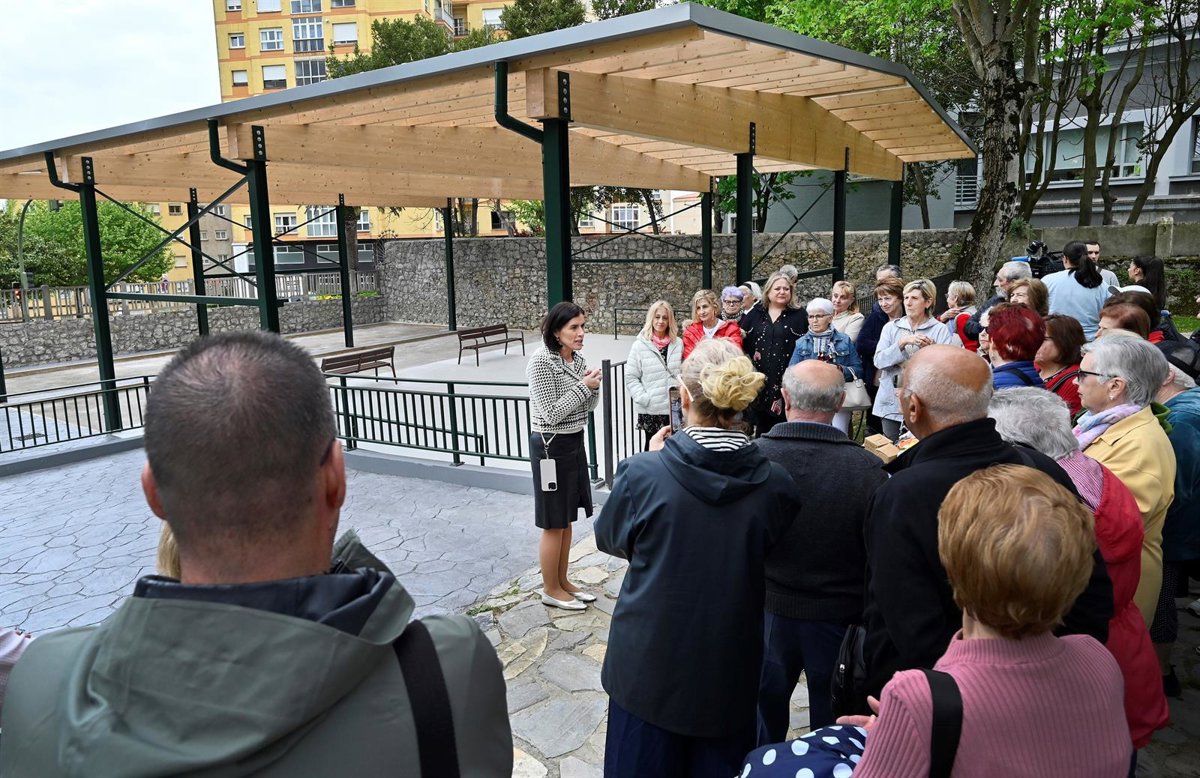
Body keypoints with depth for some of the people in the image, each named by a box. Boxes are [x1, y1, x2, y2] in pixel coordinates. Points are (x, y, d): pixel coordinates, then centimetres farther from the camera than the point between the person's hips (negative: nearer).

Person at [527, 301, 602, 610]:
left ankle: (562, 581, 31)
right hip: (551, 446, -8)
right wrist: (583, 387, -18)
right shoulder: (541, 362, -19)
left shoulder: (577, 358, 5)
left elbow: (588, 406, 11)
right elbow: (551, 414, -21)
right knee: (554, 523, 4)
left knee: (567, 520, 17)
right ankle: (550, 590, 20)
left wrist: (593, 387, -9)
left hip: (574, 442, 8)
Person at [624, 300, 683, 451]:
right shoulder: (640, 345, -6)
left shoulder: (678, 343, 3)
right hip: (651, 410, -2)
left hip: (675, 408, 2)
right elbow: (631, 377, -5)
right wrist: (643, 398, -12)